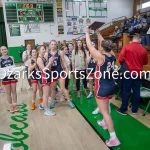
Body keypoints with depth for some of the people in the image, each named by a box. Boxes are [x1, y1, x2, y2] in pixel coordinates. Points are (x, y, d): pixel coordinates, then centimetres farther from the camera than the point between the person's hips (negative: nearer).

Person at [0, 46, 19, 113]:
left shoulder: (11, 58, 2)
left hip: (12, 76, 2)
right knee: (8, 93, 10)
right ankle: (11, 106, 25)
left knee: (14, 91, 11)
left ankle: (15, 105, 26)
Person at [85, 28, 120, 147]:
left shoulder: (101, 57, -20)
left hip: (102, 87, -8)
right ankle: (104, 123, 52)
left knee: (105, 111, -1)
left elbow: (90, 46, -11)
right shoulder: (113, 57, -1)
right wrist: (98, 33, 23)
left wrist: (87, 33, 3)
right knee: (105, 106, 29)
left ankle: (114, 138, 2)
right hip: (111, 85, 8)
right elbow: (105, 44, 14)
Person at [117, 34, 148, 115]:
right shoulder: (143, 49, -1)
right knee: (136, 92, 12)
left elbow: (120, 59, -10)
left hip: (128, 73, -2)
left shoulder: (126, 47, -9)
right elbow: (145, 62, 11)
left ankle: (123, 109, 15)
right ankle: (134, 110, 23)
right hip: (138, 73, 2)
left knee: (126, 91, 6)